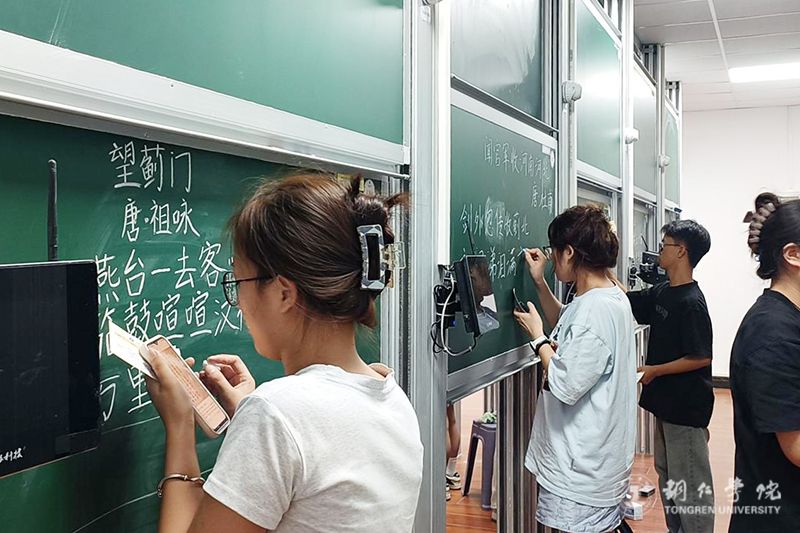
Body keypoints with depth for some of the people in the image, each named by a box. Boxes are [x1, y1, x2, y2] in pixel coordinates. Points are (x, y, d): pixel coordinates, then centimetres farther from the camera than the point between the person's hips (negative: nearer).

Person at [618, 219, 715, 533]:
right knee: (666, 472, 20)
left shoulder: (691, 302, -21)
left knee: (690, 483, 3)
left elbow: (701, 357, -22)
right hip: (666, 401, 9)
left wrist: (654, 370, -16)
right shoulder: (662, 293, 4)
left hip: (686, 406, -9)